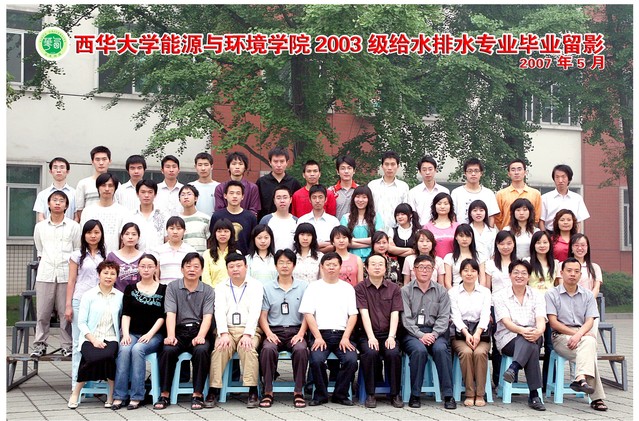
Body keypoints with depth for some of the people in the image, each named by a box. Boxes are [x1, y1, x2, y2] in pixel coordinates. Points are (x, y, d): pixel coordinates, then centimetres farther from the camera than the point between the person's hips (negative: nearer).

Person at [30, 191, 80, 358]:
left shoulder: (74, 227, 6)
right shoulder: (40, 226, 12)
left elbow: (78, 252, 10)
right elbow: (39, 251, 20)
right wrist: (45, 263, 13)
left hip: (66, 274, -2)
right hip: (45, 275, 2)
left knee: (66, 313, -1)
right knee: (42, 312, 1)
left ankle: (67, 345, 6)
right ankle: (39, 345, 9)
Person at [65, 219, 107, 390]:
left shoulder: (105, 256, 10)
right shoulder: (77, 255, 6)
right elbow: (71, 281, 5)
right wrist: (68, 305, -1)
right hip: (80, 302, -1)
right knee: (79, 342, 1)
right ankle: (77, 382, 4)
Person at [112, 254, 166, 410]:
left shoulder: (163, 290, 7)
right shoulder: (130, 289, 13)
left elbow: (162, 316, -1)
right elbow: (126, 314, 3)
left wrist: (150, 334, -14)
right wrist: (125, 334, -12)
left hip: (154, 335, -2)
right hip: (133, 333, 2)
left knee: (137, 349, -32)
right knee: (124, 349, -30)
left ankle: (136, 396, -28)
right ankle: (119, 396, -28)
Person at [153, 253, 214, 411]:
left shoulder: (208, 291, 8)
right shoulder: (172, 288, 9)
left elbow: (207, 317, -4)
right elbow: (170, 314, -3)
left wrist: (200, 336, -22)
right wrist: (171, 336, -20)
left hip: (199, 331, 0)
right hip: (179, 330, 0)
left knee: (201, 350, -32)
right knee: (167, 350, -30)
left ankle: (197, 395, -21)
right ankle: (164, 395, -18)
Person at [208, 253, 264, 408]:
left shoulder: (255, 285, 10)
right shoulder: (221, 287, 15)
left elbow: (255, 311, -3)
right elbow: (220, 311, 0)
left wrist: (247, 334, -18)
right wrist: (224, 334, -17)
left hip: (249, 330, -1)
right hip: (227, 329, 1)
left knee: (248, 348, -32)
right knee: (220, 348, -29)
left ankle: (253, 392, -28)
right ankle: (213, 391, -26)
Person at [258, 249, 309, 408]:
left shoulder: (303, 286, 8)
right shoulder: (267, 288, 10)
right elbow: (263, 315, 7)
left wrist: (301, 333, -10)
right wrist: (268, 333, -10)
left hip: (295, 330, 0)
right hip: (274, 331, 0)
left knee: (301, 349, -33)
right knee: (267, 349, -33)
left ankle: (298, 392, -20)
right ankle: (268, 392, -21)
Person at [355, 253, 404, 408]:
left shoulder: (394, 288, 9)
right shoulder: (360, 288, 4)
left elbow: (395, 314, 0)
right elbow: (364, 313, -7)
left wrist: (391, 336, -14)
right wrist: (371, 337, -18)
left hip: (387, 334, 1)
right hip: (368, 335, -1)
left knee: (393, 353, -28)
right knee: (370, 353, -31)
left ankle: (395, 394, -13)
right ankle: (370, 394, -16)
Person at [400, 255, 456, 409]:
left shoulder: (441, 291, 13)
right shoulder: (406, 291, 7)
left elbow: (444, 317, 4)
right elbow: (406, 318, -3)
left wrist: (433, 334, -13)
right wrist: (420, 335, -16)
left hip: (435, 331, 1)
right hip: (411, 332, -1)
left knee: (441, 349, -31)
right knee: (419, 350, -33)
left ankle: (448, 395, -24)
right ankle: (415, 395, -20)